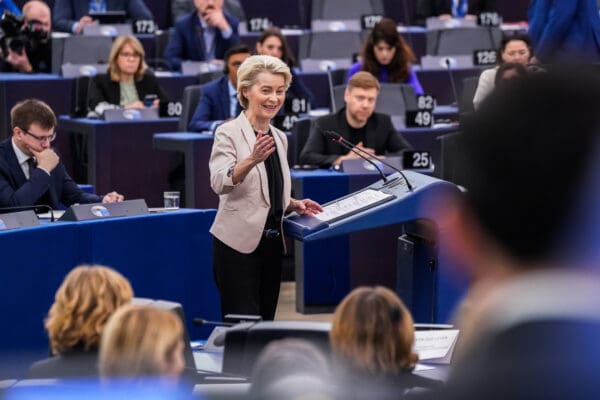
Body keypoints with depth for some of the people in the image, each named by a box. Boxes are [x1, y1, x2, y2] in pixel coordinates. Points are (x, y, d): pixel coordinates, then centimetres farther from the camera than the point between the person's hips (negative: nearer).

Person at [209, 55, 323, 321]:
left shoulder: (279, 138, 14)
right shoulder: (229, 133, -7)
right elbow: (220, 183, -24)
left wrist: (294, 205, 5)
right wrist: (252, 160, -40)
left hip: (272, 242, 7)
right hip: (239, 243, -7)